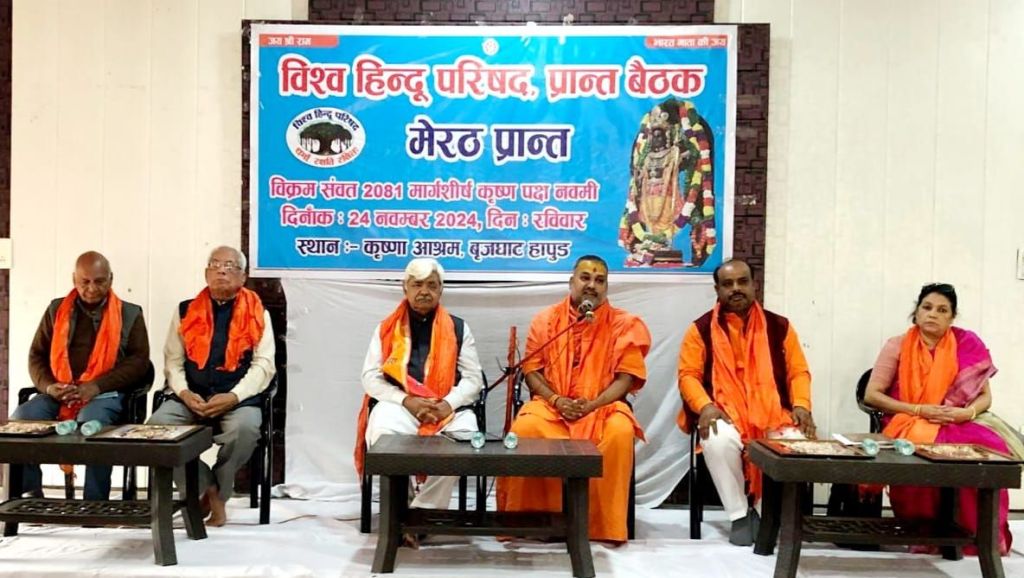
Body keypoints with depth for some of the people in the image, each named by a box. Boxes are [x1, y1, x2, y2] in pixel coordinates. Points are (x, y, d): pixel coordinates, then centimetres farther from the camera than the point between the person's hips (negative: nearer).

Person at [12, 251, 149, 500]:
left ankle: (95, 504, -27)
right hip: (58, 394, 4)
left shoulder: (130, 314, 7)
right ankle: (31, 496, -12)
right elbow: (36, 355, 15)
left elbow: (139, 360, -2)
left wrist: (96, 386, -14)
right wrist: (47, 386, -7)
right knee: (22, 417, -25)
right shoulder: (56, 310, 14)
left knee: (92, 422, -36)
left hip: (105, 394, -3)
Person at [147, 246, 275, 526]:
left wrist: (234, 397, -15)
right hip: (190, 398, 3)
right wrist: (183, 393, -9)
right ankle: (206, 489, -7)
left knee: (245, 429, -34)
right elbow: (173, 361, 10)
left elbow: (264, 365, 0)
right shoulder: (186, 311, 14)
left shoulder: (258, 314, 7)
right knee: (157, 424, -25)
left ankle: (218, 491, -4)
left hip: (238, 399, -2)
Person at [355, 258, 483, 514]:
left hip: (448, 410, 0)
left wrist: (448, 404, -11)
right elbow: (370, 378, 7)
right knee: (381, 433, -34)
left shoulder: (458, 328, 15)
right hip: (399, 406, 0)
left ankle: (423, 511, -20)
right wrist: (406, 401, -10)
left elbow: (473, 378, 9)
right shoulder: (386, 328, 15)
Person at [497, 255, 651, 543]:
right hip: (551, 405, 1)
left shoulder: (623, 324, 3)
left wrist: (592, 405, -17)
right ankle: (527, 519, -15)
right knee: (524, 428, -31)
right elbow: (531, 370, 5)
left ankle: (606, 525, -18)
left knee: (620, 432, -33)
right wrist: (556, 400, -12)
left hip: (601, 406, 0)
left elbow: (626, 377, -2)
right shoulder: (546, 319, 7)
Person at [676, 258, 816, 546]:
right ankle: (739, 514, -11)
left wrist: (801, 405, -8)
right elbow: (688, 375, 0)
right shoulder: (701, 329, 3)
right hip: (725, 414, -1)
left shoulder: (779, 326, 9)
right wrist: (704, 406, -18)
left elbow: (798, 371, 10)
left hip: (773, 413, 2)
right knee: (718, 441, -35)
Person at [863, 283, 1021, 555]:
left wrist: (966, 413, -15)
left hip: (957, 425, 2)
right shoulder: (897, 346, 0)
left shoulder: (967, 345, 6)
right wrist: (919, 410, -15)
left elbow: (985, 397, 8)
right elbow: (871, 395, -4)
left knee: (990, 448, -29)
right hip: (908, 426, -2)